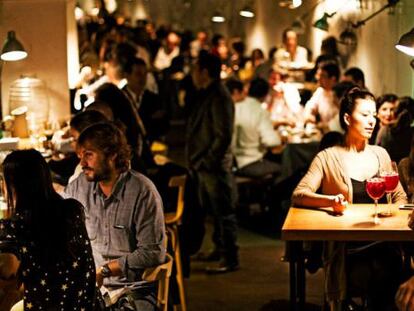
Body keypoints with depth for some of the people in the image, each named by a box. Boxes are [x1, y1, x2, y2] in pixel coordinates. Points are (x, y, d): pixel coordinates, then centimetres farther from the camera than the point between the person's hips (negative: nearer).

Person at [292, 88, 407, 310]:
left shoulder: (380, 154, 17)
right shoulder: (328, 158, 3)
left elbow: (400, 197, 23)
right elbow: (298, 195, -7)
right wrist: (330, 200, -27)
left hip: (382, 241, 4)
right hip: (346, 248, -3)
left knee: (402, 270, -32)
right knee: (381, 275, -35)